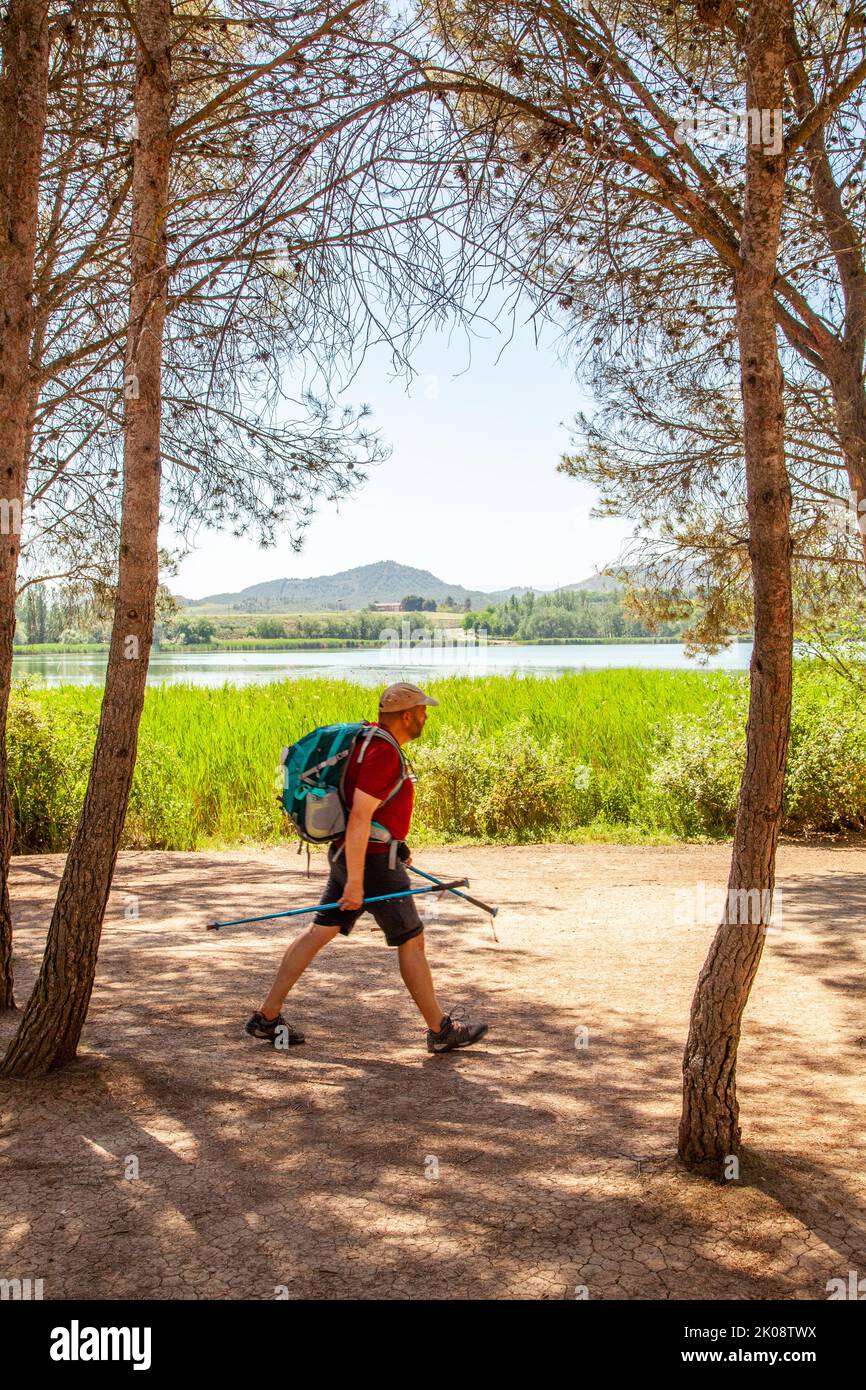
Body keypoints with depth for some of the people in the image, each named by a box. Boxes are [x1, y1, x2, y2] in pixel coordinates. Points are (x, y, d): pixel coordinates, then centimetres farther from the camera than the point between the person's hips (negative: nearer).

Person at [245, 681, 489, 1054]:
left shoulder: (370, 739, 9)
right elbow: (359, 819, -26)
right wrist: (355, 881, -26)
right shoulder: (383, 754, -22)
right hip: (372, 862, -10)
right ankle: (441, 1031, 15)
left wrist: (395, 845, 27)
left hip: (350, 855, 10)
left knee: (319, 932, 13)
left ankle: (267, 1017, 18)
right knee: (411, 942, 3)